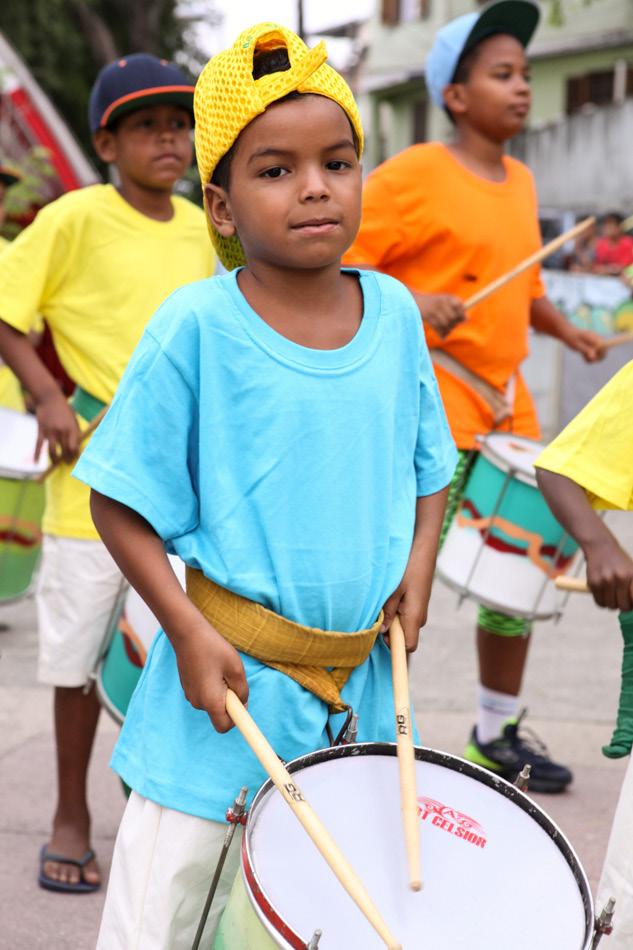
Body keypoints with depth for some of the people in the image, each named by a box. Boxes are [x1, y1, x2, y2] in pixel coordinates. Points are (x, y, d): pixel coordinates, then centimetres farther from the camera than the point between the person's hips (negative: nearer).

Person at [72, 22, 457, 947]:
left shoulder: (395, 313, 0)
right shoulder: (197, 326, -14)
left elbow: (427, 463, 13)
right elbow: (122, 500, -9)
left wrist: (419, 562, -3)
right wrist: (188, 632, -16)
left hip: (363, 679, 4)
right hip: (229, 675, -4)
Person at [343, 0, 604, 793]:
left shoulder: (519, 182, 15)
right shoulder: (413, 174, -10)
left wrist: (562, 329, 11)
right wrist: (410, 304, -26)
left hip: (504, 405, 8)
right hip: (426, 404, -8)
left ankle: (498, 735, 28)